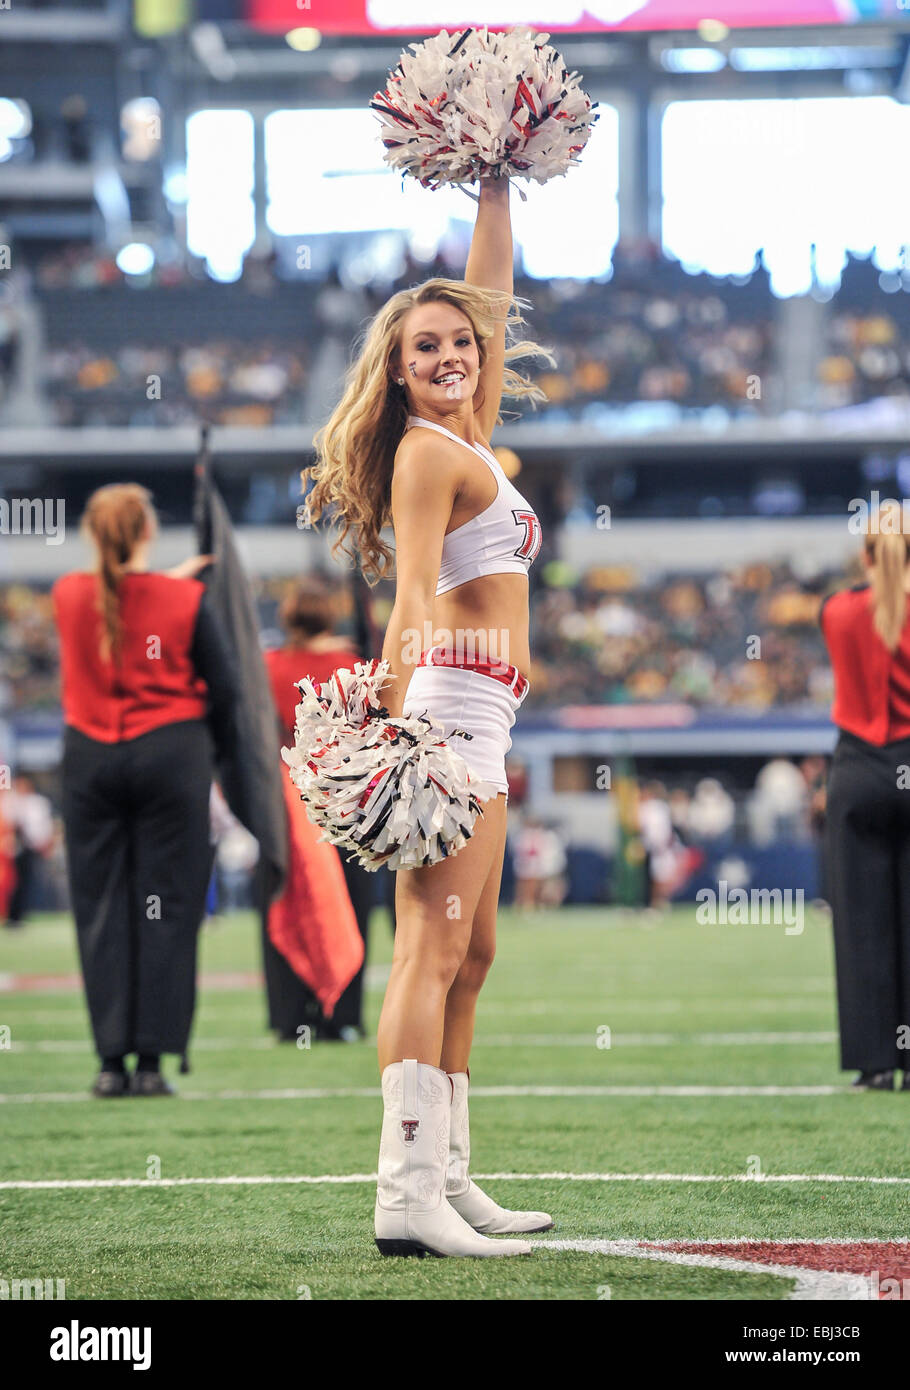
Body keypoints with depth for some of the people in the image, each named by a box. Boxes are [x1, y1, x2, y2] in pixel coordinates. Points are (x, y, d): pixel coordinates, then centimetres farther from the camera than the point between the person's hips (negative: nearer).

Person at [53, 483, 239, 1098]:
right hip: (171, 753, -2)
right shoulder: (186, 600, -6)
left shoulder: (69, 596, -1)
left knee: (101, 908, 6)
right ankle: (152, 1060, -2)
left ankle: (112, 1060, 1)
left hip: (91, 759, 2)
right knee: (167, 908, 2)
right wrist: (219, 748, 17)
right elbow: (224, 686, 0)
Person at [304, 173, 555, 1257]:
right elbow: (412, 597, -18)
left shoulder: (465, 436, 17)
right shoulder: (426, 451, -8)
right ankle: (406, 1197, -22)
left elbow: (490, 296, 28)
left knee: (468, 954, 10)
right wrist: (403, 718, -27)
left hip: (478, 720, 10)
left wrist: (496, 185, 29)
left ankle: (447, 1177, 13)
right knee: (433, 945, -16)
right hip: (452, 706, -10)